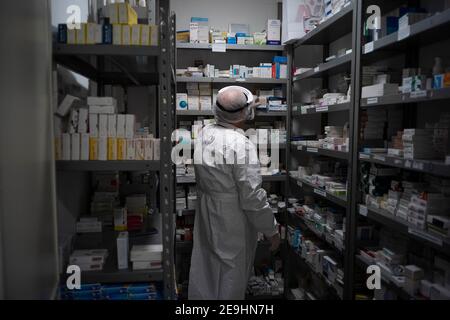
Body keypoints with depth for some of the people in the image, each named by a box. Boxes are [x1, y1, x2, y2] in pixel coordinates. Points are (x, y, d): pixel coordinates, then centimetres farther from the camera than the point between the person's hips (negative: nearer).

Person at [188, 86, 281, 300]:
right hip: (232, 224, -7)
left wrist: (248, 108, 31)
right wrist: (271, 230, -10)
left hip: (205, 217, 7)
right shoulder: (242, 145, -25)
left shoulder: (204, 133, -3)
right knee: (232, 276, 12)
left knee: (204, 268, 21)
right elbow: (253, 196, -23)